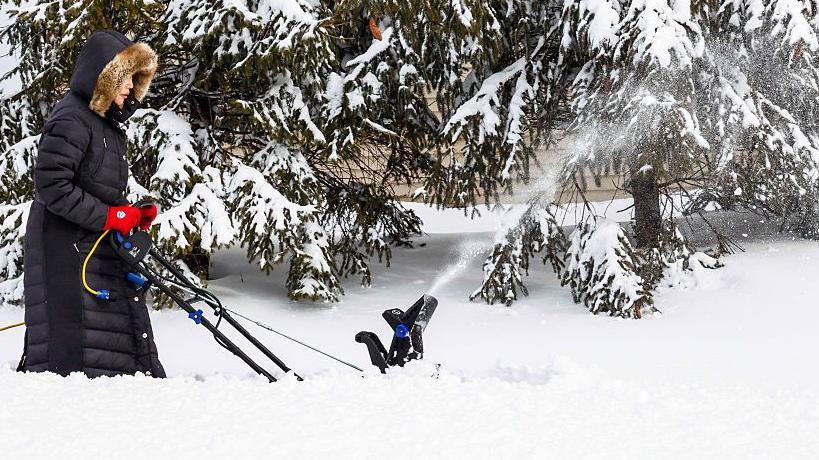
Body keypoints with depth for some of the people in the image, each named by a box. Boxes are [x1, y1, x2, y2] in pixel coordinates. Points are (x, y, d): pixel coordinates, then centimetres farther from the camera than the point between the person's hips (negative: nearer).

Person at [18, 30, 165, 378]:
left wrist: (132, 214, 6)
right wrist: (109, 216, -19)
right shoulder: (71, 120, -13)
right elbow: (52, 186, -21)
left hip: (103, 249, 10)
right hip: (66, 248, -10)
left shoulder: (107, 124, 17)